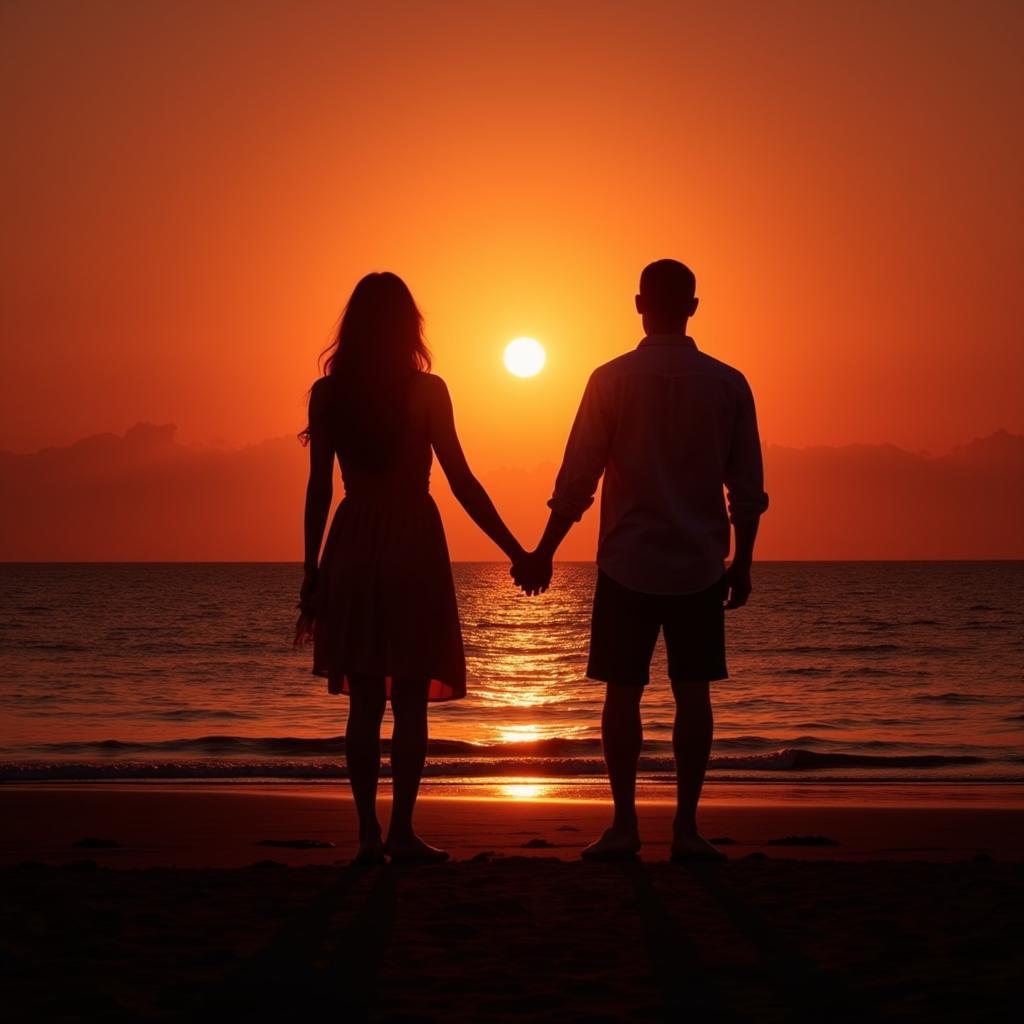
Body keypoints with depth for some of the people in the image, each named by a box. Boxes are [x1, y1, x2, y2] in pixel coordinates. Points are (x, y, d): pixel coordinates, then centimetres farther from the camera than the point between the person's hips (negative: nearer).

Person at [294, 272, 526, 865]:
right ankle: (402, 832, 1)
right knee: (410, 701, 3)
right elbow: (462, 482, -6)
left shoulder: (328, 393, 2)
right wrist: (516, 552, 0)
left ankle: (369, 834, 7)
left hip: (352, 549, 3)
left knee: (365, 703, 8)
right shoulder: (427, 390, -5)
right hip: (413, 547, -3)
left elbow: (319, 489, 2)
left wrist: (311, 574, 8)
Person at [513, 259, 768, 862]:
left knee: (623, 692, 5)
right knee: (693, 692, 6)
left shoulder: (612, 380, -5)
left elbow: (577, 479, -6)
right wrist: (742, 562, 12)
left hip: (627, 562, -1)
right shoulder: (728, 384, 0)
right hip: (700, 564, 1)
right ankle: (687, 828, 5)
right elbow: (748, 487, 2)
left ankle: (625, 826, 5)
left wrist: (544, 553, 2)